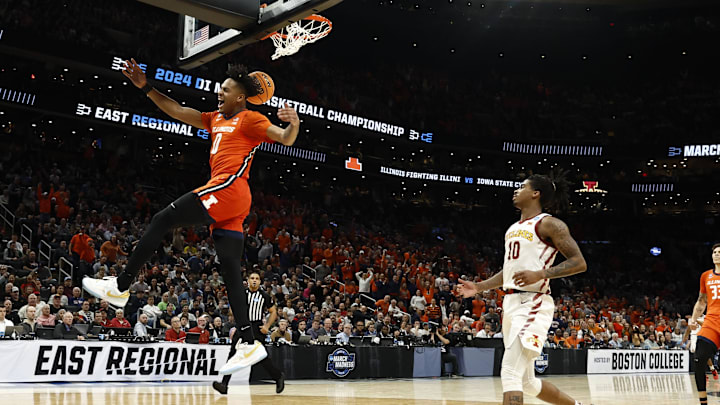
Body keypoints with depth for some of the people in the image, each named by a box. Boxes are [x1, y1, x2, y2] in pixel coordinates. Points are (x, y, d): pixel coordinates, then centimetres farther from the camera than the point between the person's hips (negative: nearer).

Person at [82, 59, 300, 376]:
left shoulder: (250, 119, 3)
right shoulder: (216, 120, 28)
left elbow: (287, 140, -8)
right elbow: (176, 111, 28)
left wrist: (294, 124, -29)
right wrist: (145, 88, 23)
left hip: (228, 187, -9)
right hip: (227, 203, 9)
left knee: (162, 221, -8)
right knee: (231, 271, 2)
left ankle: (121, 287, -3)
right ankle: (248, 343, -2)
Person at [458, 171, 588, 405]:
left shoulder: (548, 224, -6)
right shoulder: (513, 228, 19)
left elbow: (579, 263, -11)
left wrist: (540, 274, -23)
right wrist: (479, 288, 20)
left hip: (532, 304, -9)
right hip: (510, 303, 9)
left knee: (510, 372, -17)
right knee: (527, 381, 14)